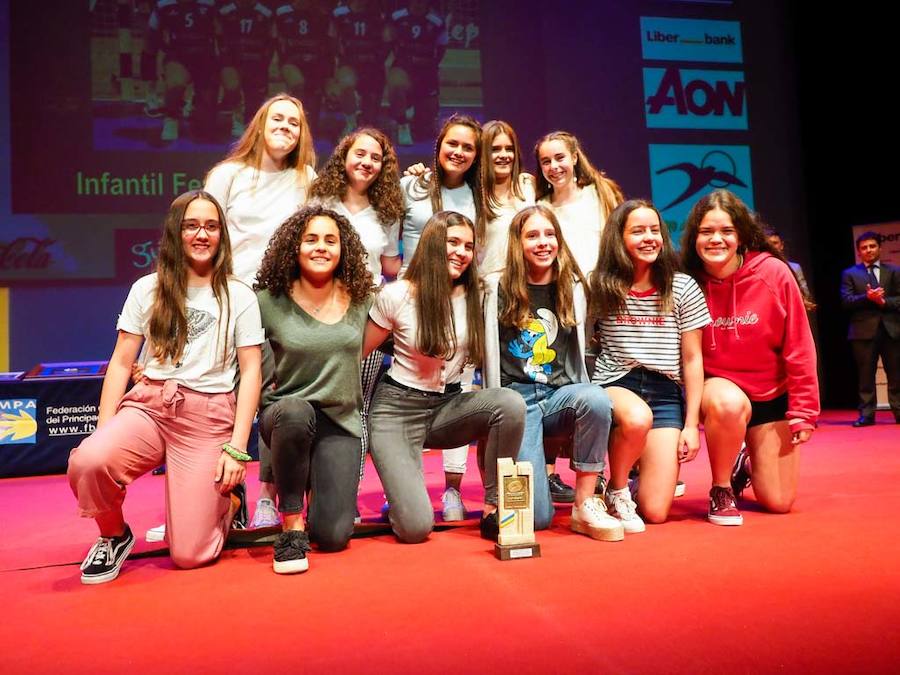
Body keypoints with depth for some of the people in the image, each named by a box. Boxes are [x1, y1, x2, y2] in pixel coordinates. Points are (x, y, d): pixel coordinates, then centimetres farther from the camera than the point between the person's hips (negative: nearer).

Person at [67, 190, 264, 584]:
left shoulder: (240, 298, 4)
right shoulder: (147, 289, 10)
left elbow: (250, 372, 1)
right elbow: (121, 363, 8)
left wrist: (237, 448, -7)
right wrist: (104, 429, -5)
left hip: (209, 417, -2)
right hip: (148, 405, 3)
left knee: (189, 555, -12)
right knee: (88, 460, -32)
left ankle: (226, 497, 23)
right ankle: (115, 535, 2)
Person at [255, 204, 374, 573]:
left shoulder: (360, 299, 2)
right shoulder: (269, 301, -6)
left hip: (341, 421, 2)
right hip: (286, 415, -1)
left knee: (332, 536, -11)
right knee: (296, 410, -40)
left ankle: (317, 480, 26)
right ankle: (291, 525, -18)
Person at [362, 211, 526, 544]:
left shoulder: (473, 297, 0)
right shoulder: (396, 296, -9)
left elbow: (479, 355, 12)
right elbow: (359, 353, 0)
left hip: (449, 405, 4)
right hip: (398, 408, -3)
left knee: (511, 403, -30)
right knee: (416, 529, -19)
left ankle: (493, 511, -13)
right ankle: (402, 493, 19)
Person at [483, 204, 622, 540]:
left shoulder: (572, 288, 9)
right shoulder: (498, 289, 1)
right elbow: (488, 355, 6)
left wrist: (580, 399, 9)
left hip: (560, 394, 3)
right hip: (516, 398, -3)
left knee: (597, 399, -36)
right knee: (537, 517, -15)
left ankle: (585, 505, -18)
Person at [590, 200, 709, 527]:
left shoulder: (683, 288, 1)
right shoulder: (601, 288, 1)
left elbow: (692, 359, 3)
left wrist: (691, 424, 0)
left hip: (665, 393, 1)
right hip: (614, 384, -1)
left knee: (655, 511, -9)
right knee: (638, 418, -40)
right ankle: (616, 491, -9)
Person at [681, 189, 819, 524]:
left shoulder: (773, 273, -15)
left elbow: (799, 348, -8)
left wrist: (803, 410, -6)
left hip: (772, 395, 1)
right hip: (718, 388, -1)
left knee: (778, 502, 1)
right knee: (730, 403, -39)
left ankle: (744, 465, 38)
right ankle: (721, 489, -10)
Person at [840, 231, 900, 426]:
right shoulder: (850, 274, 9)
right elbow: (846, 301, -3)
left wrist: (883, 301, -13)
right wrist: (867, 297, -17)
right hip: (864, 330, -1)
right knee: (866, 376, 1)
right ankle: (866, 414, 5)